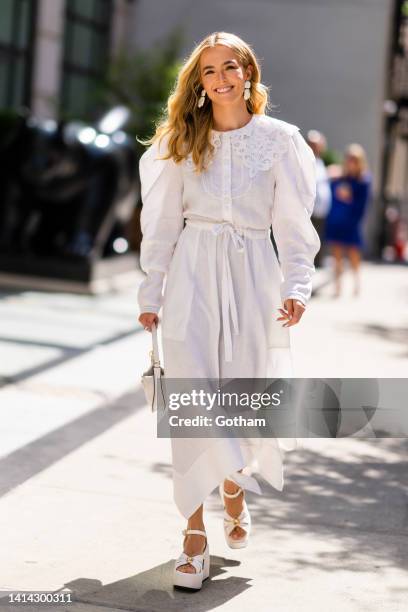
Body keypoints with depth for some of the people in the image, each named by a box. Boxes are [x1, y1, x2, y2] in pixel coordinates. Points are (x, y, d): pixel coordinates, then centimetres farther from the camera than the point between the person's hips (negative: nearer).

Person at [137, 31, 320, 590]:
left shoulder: (280, 140, 3)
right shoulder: (183, 142, 7)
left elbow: (294, 223, 2)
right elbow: (162, 224, 9)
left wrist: (297, 286, -11)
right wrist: (151, 295, 6)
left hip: (253, 274, 0)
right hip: (193, 275, 0)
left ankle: (235, 487, 37)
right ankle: (196, 533, -1)